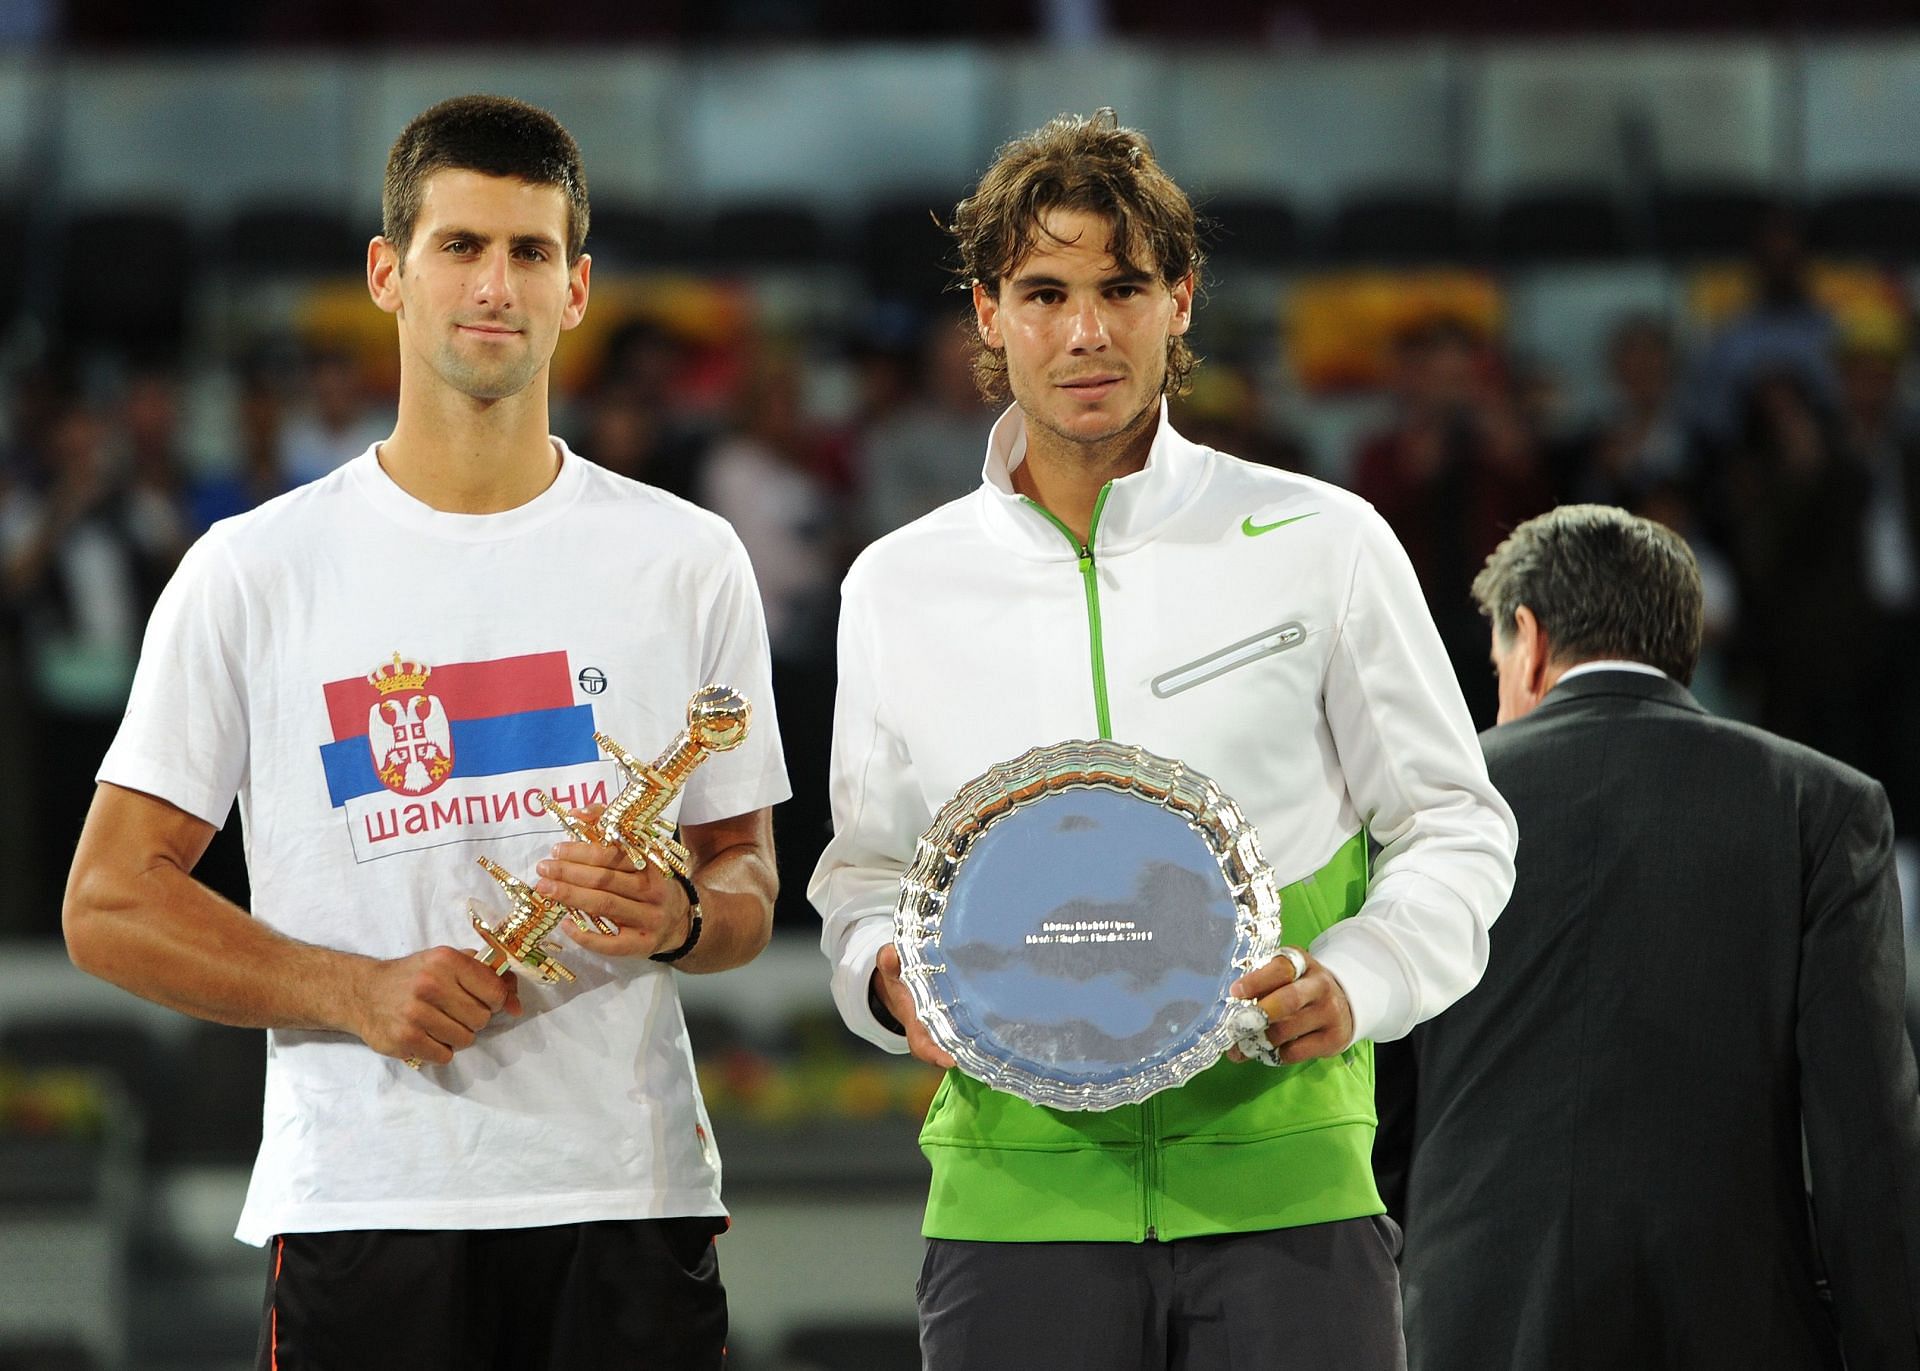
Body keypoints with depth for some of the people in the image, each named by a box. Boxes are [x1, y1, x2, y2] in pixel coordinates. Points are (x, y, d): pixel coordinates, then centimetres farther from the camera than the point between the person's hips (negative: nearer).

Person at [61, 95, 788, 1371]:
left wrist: (677, 917, -10)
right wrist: (357, 991, -12)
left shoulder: (687, 561, 8)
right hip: (362, 1205, -1)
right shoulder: (253, 573, 2)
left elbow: (749, 880, 14)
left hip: (629, 1202, 1)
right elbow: (111, 904, 1)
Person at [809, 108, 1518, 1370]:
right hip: (1017, 1202, 1)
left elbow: (1454, 831, 8)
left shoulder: (1323, 545, 4)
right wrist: (888, 976, -3)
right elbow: (871, 873, 19)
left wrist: (1352, 982, -10)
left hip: (1286, 1187, -1)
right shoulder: (900, 589, 10)